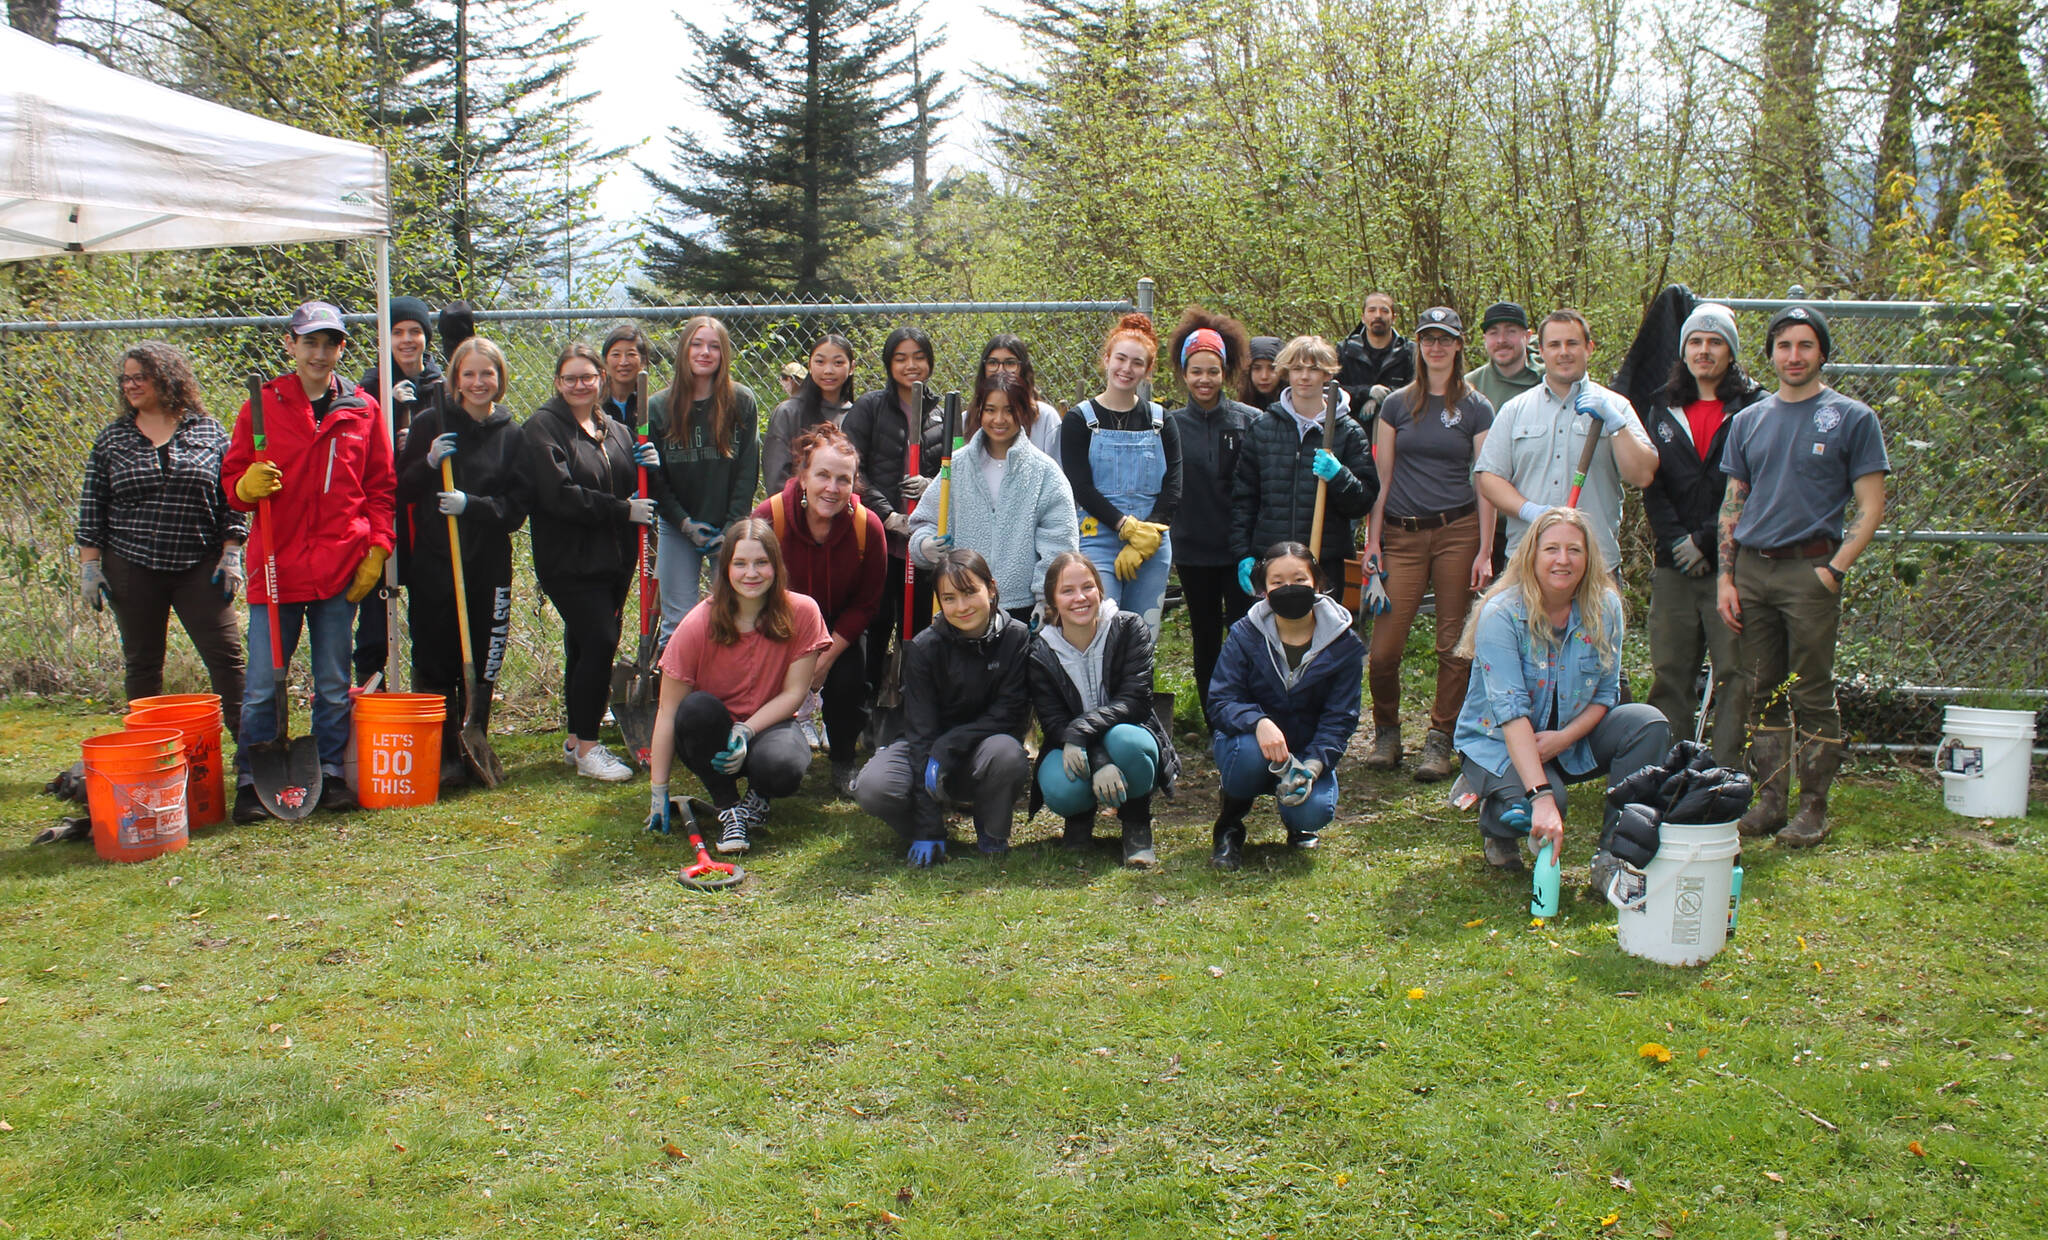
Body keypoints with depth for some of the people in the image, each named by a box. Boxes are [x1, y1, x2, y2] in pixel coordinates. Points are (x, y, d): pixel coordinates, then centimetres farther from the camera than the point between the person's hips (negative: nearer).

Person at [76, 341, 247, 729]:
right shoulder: (112, 438, 7)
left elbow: (231, 497, 4)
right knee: (141, 663, 8)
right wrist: (90, 564, 3)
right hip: (132, 568, 2)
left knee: (226, 654, -6)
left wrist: (231, 554, -2)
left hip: (199, 566, -1)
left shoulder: (208, 432, 4)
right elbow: (92, 504, 8)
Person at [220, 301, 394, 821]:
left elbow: (380, 489, 11)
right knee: (262, 685, 0)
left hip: (340, 570, 1)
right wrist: (247, 485, -17)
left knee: (334, 684, 10)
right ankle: (250, 782, 10)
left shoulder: (362, 410, 8)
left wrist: (376, 549, 1)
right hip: (276, 568, -1)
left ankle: (331, 773, 20)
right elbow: (232, 478, 7)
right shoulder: (262, 405, 4)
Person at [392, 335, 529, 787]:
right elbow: (400, 492, 4)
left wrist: (471, 505, -15)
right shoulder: (431, 422, 2)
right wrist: (428, 463, -14)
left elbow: (516, 509, 2)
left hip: (488, 567, 1)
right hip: (432, 564, -1)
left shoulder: (512, 435, 6)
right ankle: (442, 757, 10)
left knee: (481, 665, 5)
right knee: (433, 665, 0)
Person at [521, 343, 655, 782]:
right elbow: (560, 495, -17)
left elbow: (633, 491, 16)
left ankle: (577, 738, 24)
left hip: (614, 559, 7)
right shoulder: (542, 427, -6)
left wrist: (645, 467, -6)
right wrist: (623, 510, -18)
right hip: (569, 559, -7)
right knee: (599, 643, -13)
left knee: (585, 647, 13)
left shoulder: (616, 430, 16)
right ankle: (587, 748, -4)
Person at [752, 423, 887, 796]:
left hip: (839, 628, 1)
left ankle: (844, 764, 7)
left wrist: (825, 660, -17)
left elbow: (865, 603, -10)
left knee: (847, 681, -22)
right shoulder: (769, 517, -27)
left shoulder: (867, 527, -22)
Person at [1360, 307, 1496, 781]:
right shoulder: (1397, 404, 9)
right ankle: (1386, 732, 16)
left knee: (1453, 645, 0)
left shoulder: (1475, 408, 5)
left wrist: (1485, 552, -4)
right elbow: (1381, 476, 9)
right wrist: (1372, 540, 2)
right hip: (1403, 535, 1)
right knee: (1383, 649, -6)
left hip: (1457, 532, -1)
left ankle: (1439, 742, 11)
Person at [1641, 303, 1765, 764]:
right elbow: (1650, 484, 7)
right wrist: (1674, 540, -7)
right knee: (1670, 674, 7)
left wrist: (1706, 541, -11)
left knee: (1735, 675, -4)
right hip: (1674, 566, 4)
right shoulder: (1664, 411, 14)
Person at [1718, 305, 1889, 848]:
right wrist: (1726, 579, 6)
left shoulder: (1851, 418, 1)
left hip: (1810, 570, -4)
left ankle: (1813, 807, 6)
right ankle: (1770, 799, 16)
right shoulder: (1749, 420, 13)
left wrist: (1834, 570, -11)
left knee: (1813, 697, -2)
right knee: (1762, 693, 8)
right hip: (1751, 569, 4)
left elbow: (1871, 508, -1)